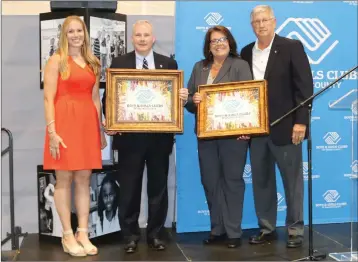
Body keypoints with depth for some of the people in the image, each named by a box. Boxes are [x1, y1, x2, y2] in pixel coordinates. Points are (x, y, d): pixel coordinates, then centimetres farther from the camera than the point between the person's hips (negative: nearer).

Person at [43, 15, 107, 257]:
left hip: (88, 122, 5)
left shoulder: (92, 63, 15)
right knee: (64, 179, 1)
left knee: (84, 179, 6)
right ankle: (68, 235, 9)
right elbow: (49, 98, -7)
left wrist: (100, 130, 13)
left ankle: (83, 234, 13)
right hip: (65, 122, -5)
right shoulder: (57, 60, -1)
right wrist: (52, 131, -16)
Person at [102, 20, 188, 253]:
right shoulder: (119, 63, 4)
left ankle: (155, 234, 23)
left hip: (160, 135, 2)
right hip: (129, 135, -1)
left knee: (158, 187, 10)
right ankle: (131, 235, 19)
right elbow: (109, 96, 0)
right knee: (129, 188, 6)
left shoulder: (169, 64, 8)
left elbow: (176, 95, 7)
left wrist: (183, 97, -16)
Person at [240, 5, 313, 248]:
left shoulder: (292, 47, -2)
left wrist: (300, 121, -14)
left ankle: (295, 230, 17)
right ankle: (266, 228, 22)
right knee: (261, 181, 10)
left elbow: (305, 86, -7)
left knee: (292, 181, 5)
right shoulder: (246, 52, 11)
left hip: (284, 126, -4)